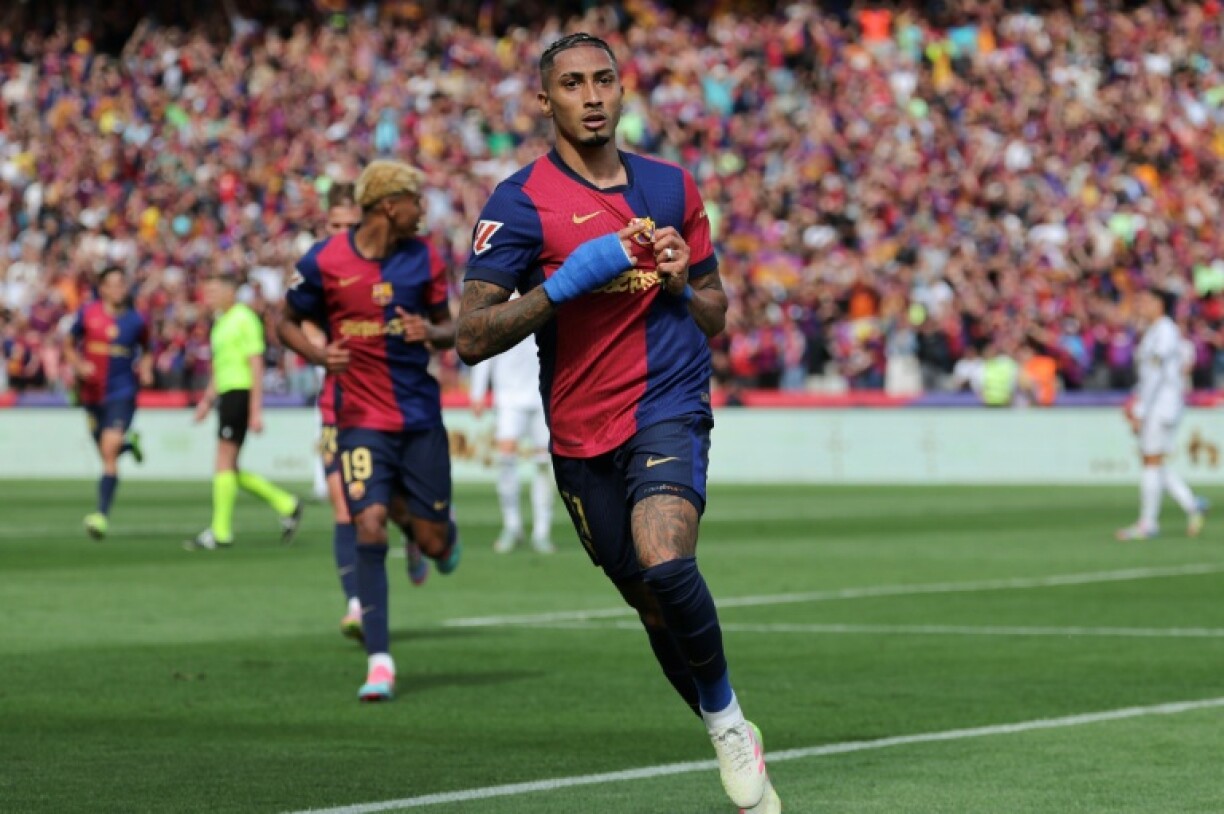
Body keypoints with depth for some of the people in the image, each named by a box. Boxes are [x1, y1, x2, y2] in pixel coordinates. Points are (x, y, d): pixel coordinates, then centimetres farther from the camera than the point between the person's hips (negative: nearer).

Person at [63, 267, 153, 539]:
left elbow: (146, 351, 17)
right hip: (92, 393, 3)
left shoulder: (135, 320, 0)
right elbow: (69, 346, 9)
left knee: (109, 450, -19)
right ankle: (130, 443, 52)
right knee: (106, 453, 14)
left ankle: (102, 514, -21)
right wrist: (79, 365, -10)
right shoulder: (87, 314, -1)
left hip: (122, 392, -3)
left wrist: (145, 369, -3)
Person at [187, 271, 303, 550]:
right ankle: (285, 504, 15)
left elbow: (256, 365, -14)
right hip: (226, 394, 9)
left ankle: (221, 531, -4)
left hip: (240, 393, -9)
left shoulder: (244, 319, -10)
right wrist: (207, 400, 23)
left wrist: (255, 410, -18)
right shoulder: (221, 321, 18)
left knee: (224, 462, -8)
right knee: (229, 469, 7)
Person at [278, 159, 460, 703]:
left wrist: (431, 332, -14)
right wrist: (319, 354, -14)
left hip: (421, 415, 2)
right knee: (369, 524, -18)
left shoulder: (423, 257, 2)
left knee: (434, 542, 2)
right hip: (361, 417, -2)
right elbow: (287, 322, 7)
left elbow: (448, 328, 11)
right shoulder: (323, 261, -6)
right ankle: (379, 662, -14)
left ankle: (441, 533, 44)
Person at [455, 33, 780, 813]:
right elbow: (473, 337, -10)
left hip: (669, 409, 0)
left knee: (665, 564, -27)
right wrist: (568, 280, -20)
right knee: (655, 606, 8)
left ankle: (728, 718, -6)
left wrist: (682, 287, -5)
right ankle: (738, 746, 28)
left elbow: (716, 314, 18)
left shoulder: (672, 186, 8)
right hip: (581, 434, 0)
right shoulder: (520, 202, -4)